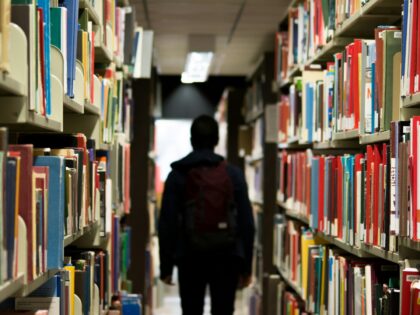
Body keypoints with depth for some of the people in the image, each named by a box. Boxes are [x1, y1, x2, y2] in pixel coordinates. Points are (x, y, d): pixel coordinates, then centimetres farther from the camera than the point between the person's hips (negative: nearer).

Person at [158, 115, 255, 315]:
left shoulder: (178, 175, 0)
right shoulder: (233, 174, 1)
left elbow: (167, 224, -2)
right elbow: (246, 223, 0)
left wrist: (166, 266, 5)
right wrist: (246, 266, 7)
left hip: (190, 258, 0)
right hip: (226, 258, 0)